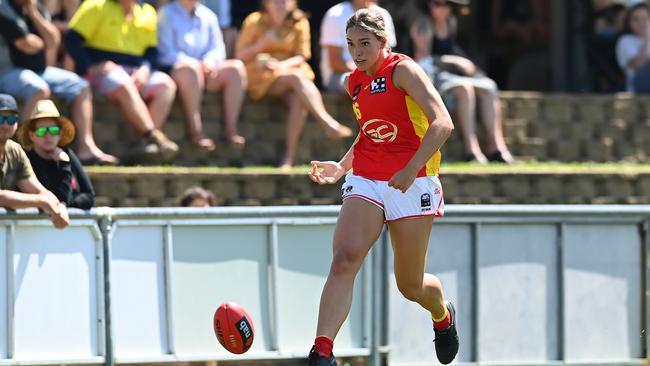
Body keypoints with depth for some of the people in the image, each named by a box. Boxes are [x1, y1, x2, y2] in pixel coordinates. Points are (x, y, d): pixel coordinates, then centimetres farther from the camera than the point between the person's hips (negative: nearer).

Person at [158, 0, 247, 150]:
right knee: (191, 69, -39)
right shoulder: (167, 14, 0)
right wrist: (195, 64, -20)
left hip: (205, 71, 6)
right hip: (175, 70, -6)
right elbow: (167, 53, -8)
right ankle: (196, 132, -41)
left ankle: (230, 128, -25)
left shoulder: (208, 16, 16)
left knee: (236, 67, -19)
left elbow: (217, 49, 10)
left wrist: (209, 62, -13)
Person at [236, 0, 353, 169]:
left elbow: (301, 57, 3)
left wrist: (282, 64, -17)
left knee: (298, 99, -32)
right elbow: (240, 55, 0)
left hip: (289, 70, 3)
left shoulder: (299, 23, 7)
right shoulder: (254, 22, 1)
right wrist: (262, 44, -17)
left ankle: (289, 156, -33)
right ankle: (328, 123, -43)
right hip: (261, 78, -3)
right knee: (296, 77, -34)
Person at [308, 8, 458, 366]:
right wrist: (342, 167, 13)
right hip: (365, 182, 5)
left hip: (411, 184, -5)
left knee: (410, 285, 6)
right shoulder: (354, 82, 12)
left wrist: (411, 168, -27)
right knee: (344, 260, -20)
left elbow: (442, 122, -19)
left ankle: (443, 316, 43)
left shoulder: (402, 70, -9)